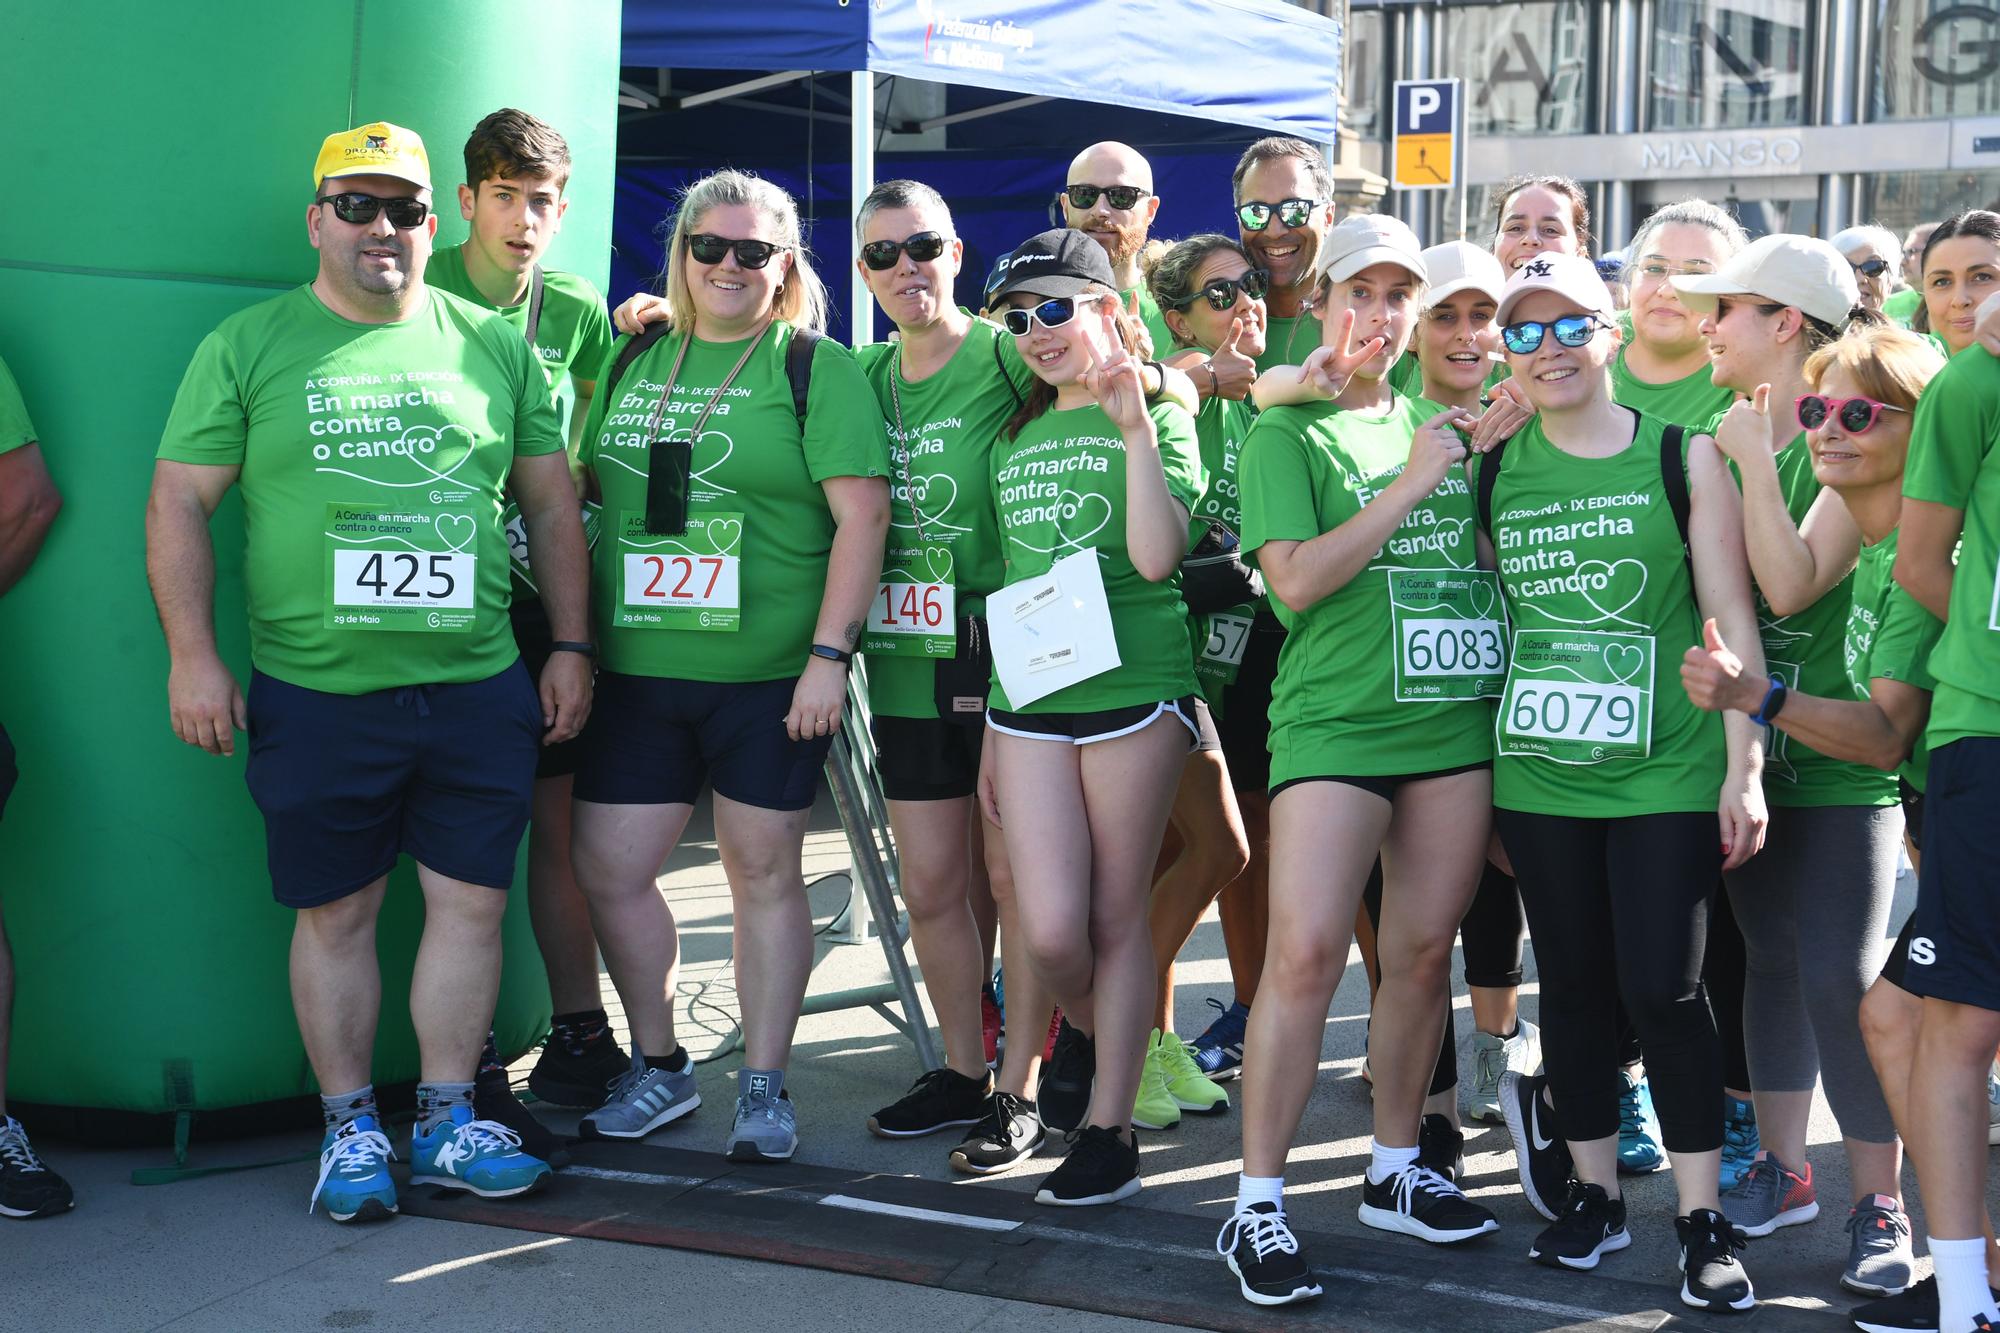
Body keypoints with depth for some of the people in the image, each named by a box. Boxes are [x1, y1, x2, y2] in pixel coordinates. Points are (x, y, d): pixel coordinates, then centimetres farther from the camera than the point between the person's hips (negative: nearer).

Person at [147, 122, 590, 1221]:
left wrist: (572, 646, 8)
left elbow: (552, 505, 13)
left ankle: (447, 1123, 19)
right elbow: (179, 503, 2)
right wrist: (192, 656, -6)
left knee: (472, 902, 5)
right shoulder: (248, 347, 3)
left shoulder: (493, 345, 9)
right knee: (335, 914, 5)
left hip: (478, 690, 2)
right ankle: (350, 1129, 19)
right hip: (315, 693, -2)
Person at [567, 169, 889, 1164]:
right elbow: (583, 490, 18)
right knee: (608, 873, 5)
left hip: (769, 677, -4)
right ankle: (660, 1068, 24)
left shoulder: (815, 368, -2)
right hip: (635, 670, 5)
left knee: (763, 871, 5)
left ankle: (765, 1086, 18)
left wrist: (830, 653, -16)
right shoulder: (634, 362, 12)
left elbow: (862, 513, -9)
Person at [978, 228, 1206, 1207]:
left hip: (1134, 690, -4)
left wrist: (1135, 427, -18)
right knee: (1049, 934, -6)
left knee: (1117, 919, 1)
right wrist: (990, 732, 20)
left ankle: (1109, 1129, 12)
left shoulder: (1157, 421, 2)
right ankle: (1085, 1024, 27)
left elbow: (1156, 556, -15)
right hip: (1029, 695, 4)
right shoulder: (1014, 437, 17)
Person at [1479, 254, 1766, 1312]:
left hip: (1667, 775, -3)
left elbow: (1731, 618, -3)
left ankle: (1704, 1222, 8)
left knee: (1662, 989, -5)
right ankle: (1595, 1196, 25)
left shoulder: (1682, 455, -2)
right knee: (1573, 986, 10)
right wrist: (1473, 777, 9)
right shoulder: (1492, 471, 6)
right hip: (1538, 778, 3)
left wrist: (1743, 767, -8)